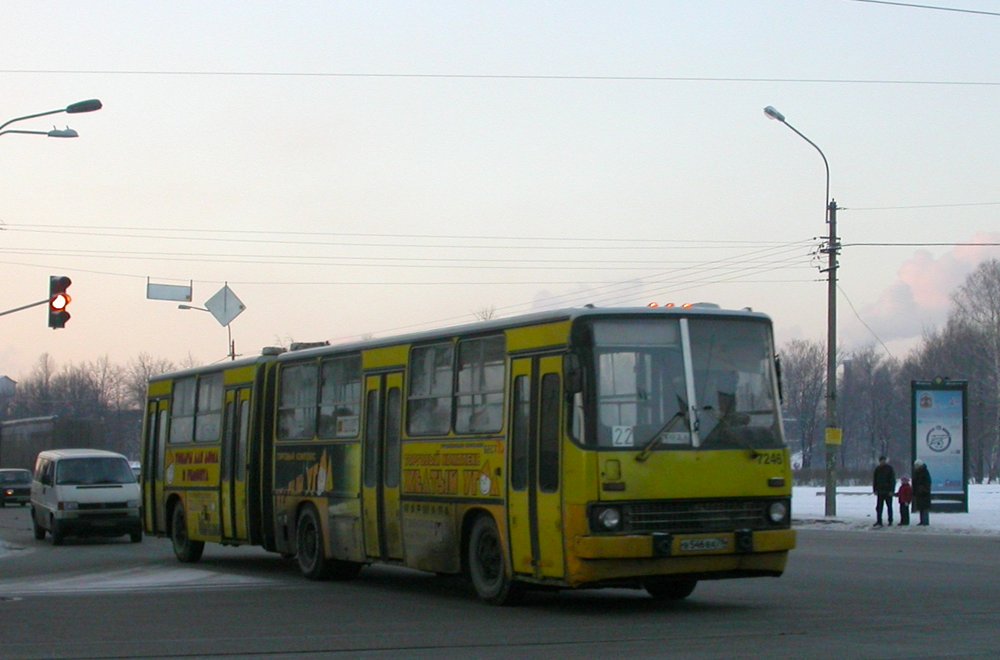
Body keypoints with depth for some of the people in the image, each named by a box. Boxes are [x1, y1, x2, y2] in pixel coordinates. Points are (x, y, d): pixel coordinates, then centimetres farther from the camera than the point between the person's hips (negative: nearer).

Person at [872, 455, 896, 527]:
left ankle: (890, 521, 13)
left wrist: (891, 491, -12)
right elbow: (874, 480, 11)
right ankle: (879, 522, -1)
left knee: (889, 507, 6)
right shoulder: (877, 469, 7)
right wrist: (875, 490, 2)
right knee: (879, 507, -2)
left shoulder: (890, 468, -3)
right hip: (880, 491, 3)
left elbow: (893, 480, -5)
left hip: (888, 491, -3)